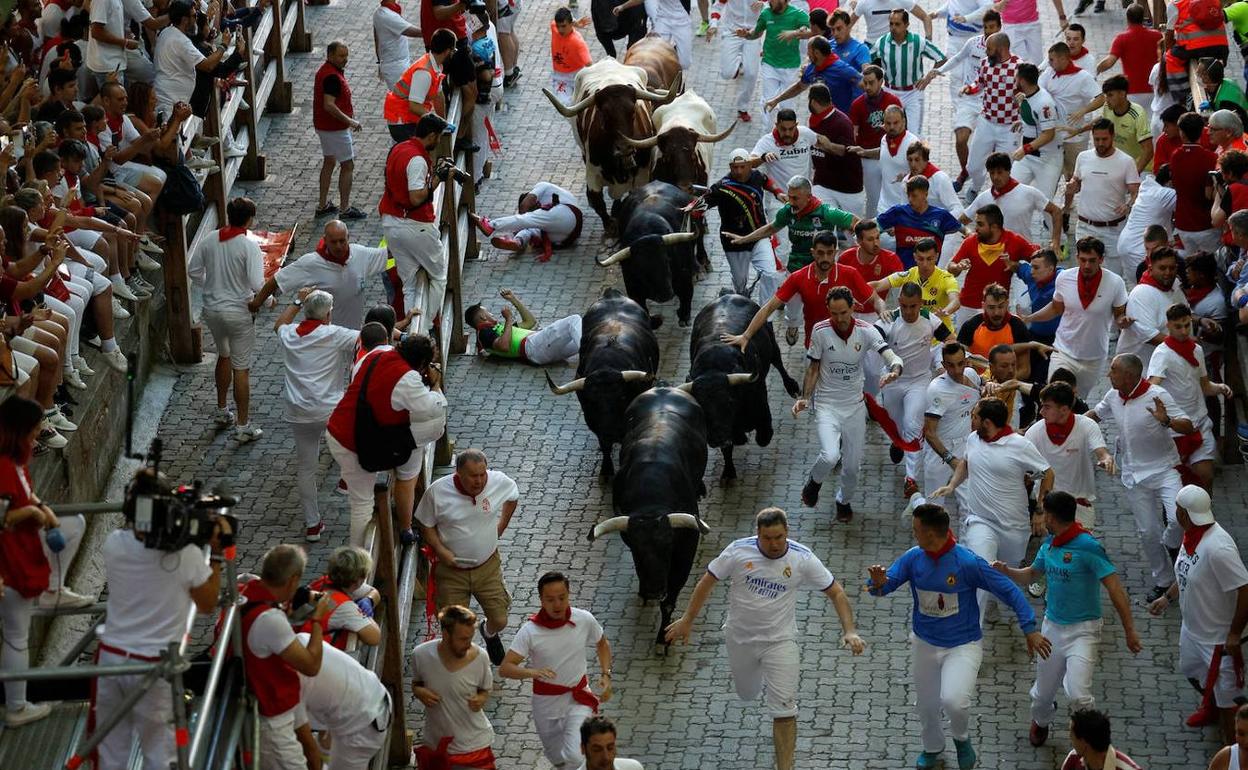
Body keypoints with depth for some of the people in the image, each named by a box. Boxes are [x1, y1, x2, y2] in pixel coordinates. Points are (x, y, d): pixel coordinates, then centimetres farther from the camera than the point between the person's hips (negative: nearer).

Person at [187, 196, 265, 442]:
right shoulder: (249, 246, -19)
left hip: (212, 309, 6)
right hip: (238, 312, -6)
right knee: (241, 368, 3)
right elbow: (257, 284, -24)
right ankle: (242, 426, 8)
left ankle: (221, 411, 39)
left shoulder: (209, 241, -3)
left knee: (224, 356, 28)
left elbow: (193, 270, 6)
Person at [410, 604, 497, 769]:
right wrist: (419, 692, -17)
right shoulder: (421, 654, -16)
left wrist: (481, 699, -21)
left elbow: (485, 691, 0)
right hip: (434, 744, 1)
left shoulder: (479, 657, -17)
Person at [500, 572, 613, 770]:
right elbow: (505, 668, -23)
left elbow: (602, 644, 10)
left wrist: (606, 675, -4)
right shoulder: (530, 631, -18)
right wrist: (532, 672, -41)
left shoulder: (584, 620, -12)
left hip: (578, 698, 0)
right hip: (546, 702, 0)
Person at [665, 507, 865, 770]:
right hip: (740, 638, 2)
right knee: (747, 694, 22)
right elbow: (708, 581, -1)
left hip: (780, 642, -2)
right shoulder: (738, 551, -15)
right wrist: (687, 619, 1)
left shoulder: (802, 558, -16)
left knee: (784, 710, -10)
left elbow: (836, 592, -8)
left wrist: (849, 631, -19)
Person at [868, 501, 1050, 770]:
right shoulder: (913, 559, -11)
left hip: (963, 644, -5)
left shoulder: (968, 562, -24)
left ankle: (962, 738, 9)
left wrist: (1030, 629, -20)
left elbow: (1009, 591, -17)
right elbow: (884, 586, -8)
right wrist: (878, 583, -34)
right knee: (926, 705, 19)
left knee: (953, 700, -25)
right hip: (924, 644, 5)